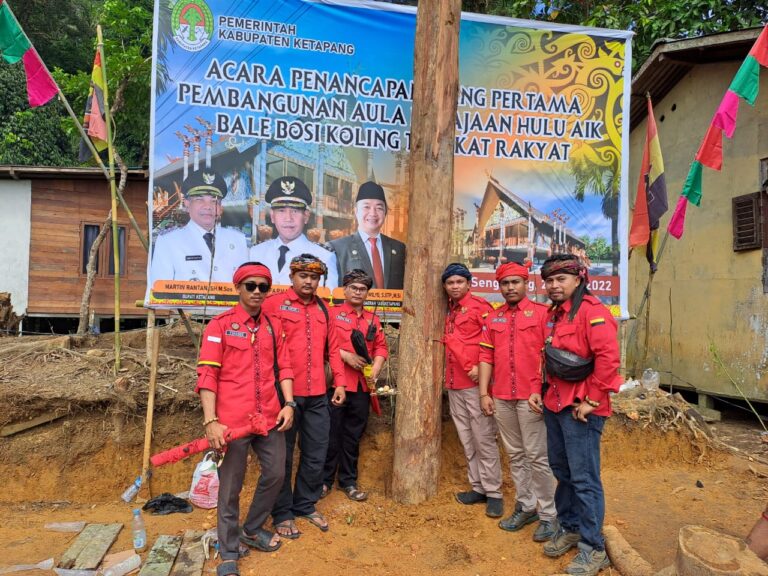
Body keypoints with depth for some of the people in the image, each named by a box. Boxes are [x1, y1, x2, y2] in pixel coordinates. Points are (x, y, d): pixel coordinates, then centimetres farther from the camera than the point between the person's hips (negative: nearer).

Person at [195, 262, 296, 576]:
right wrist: (210, 421, -16)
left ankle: (252, 529, 39)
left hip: (269, 417, 5)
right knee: (230, 487, 8)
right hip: (232, 420, -5)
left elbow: (284, 366, 11)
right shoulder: (219, 325, -5)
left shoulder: (274, 325, 9)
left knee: (275, 474, 14)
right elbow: (207, 374, -10)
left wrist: (288, 403, -1)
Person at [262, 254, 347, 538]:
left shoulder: (323, 309, 12)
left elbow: (332, 348, 14)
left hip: (318, 396, 5)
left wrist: (339, 381, 9)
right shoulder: (274, 304, -5)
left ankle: (306, 505, 34)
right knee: (283, 455, 9)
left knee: (316, 454, 13)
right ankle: (282, 513, 26)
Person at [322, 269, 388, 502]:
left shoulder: (373, 319, 15)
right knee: (332, 433, 4)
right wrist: (347, 356, -17)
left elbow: (381, 347, 11)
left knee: (353, 435, 13)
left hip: (362, 385, 4)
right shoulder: (332, 314, 0)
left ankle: (348, 481, 26)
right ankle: (325, 480, 20)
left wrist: (376, 368, -6)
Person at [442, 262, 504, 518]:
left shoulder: (479, 305, -7)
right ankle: (477, 487, 25)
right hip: (454, 385, 7)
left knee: (484, 439, -1)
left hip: (475, 383, -7)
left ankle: (493, 493, 10)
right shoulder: (449, 312, 14)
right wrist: (448, 376, 9)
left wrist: (481, 367, -17)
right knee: (467, 440, 14)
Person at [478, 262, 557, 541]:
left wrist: (544, 392, -11)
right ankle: (525, 506, 26)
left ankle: (548, 514, 13)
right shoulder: (492, 318, 11)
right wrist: (484, 393, 5)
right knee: (515, 454, 13)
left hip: (531, 397, -4)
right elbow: (486, 357, 10)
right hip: (501, 398, 5)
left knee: (536, 456, 0)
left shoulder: (542, 313, -2)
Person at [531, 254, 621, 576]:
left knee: (584, 478, 1)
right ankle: (569, 528, 35)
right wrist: (539, 391, 13)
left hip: (581, 410, -8)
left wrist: (591, 400, -18)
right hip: (554, 405, 8)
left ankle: (593, 549, 15)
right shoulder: (553, 314, 14)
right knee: (562, 472, 18)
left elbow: (608, 357, -22)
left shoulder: (591, 311, -14)